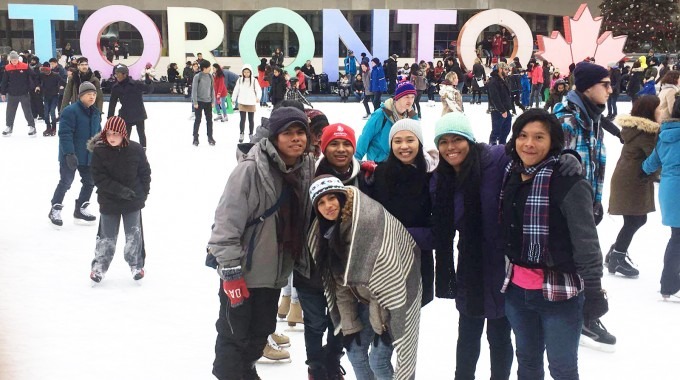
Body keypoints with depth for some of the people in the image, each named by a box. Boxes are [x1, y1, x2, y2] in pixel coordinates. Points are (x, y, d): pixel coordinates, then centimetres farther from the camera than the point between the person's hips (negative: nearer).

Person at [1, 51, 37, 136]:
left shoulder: (25, 67, -8)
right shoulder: (7, 68, -1)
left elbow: (32, 78, 0)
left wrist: (33, 88, -2)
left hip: (24, 93, -2)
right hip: (12, 94, 3)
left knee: (27, 111, 2)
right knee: (10, 111, 9)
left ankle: (32, 126, 9)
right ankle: (9, 127, 22)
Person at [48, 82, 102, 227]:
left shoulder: (96, 113, 7)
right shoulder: (70, 111, -18)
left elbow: (98, 134, 16)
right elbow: (65, 134, -23)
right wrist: (69, 154, -28)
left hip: (89, 156, 7)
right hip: (70, 156, -7)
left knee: (89, 182, 12)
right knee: (66, 182, 1)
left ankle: (80, 209, 27)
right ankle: (55, 210, 17)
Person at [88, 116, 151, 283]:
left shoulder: (136, 150, -9)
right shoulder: (99, 151, -12)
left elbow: (145, 172, 2)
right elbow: (98, 177, -14)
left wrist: (143, 193, -3)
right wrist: (119, 190, -22)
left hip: (133, 201, 1)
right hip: (108, 202, -1)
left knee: (134, 235, 11)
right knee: (106, 236, 10)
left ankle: (136, 265, 27)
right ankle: (99, 266, 25)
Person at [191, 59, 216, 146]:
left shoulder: (210, 76, 3)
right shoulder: (197, 76, -10)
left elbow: (212, 89, 9)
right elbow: (194, 89, -9)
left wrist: (213, 101, 7)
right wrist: (195, 102, -12)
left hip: (208, 102, 4)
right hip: (199, 101, -4)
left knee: (209, 120, 8)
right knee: (197, 120, 2)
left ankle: (210, 137, 18)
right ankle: (195, 138, 11)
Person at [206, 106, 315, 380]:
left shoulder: (307, 168, -2)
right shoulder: (251, 168, -21)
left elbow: (303, 220, 11)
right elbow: (227, 221, -20)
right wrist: (231, 271, -19)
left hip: (275, 270, 6)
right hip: (243, 269, -6)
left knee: (262, 330, 21)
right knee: (234, 332, 6)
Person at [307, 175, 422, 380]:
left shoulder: (370, 219, -28)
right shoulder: (324, 231, -2)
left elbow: (390, 279, -26)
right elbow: (341, 282, 2)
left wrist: (382, 322, -21)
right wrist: (350, 324, -1)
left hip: (395, 298, -7)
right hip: (367, 297, 7)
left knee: (379, 359, -8)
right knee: (355, 352, 11)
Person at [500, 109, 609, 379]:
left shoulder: (569, 182, -17)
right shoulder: (511, 175, 4)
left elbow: (586, 243, -16)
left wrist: (594, 292, -15)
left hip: (560, 291, -6)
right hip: (516, 289, 6)